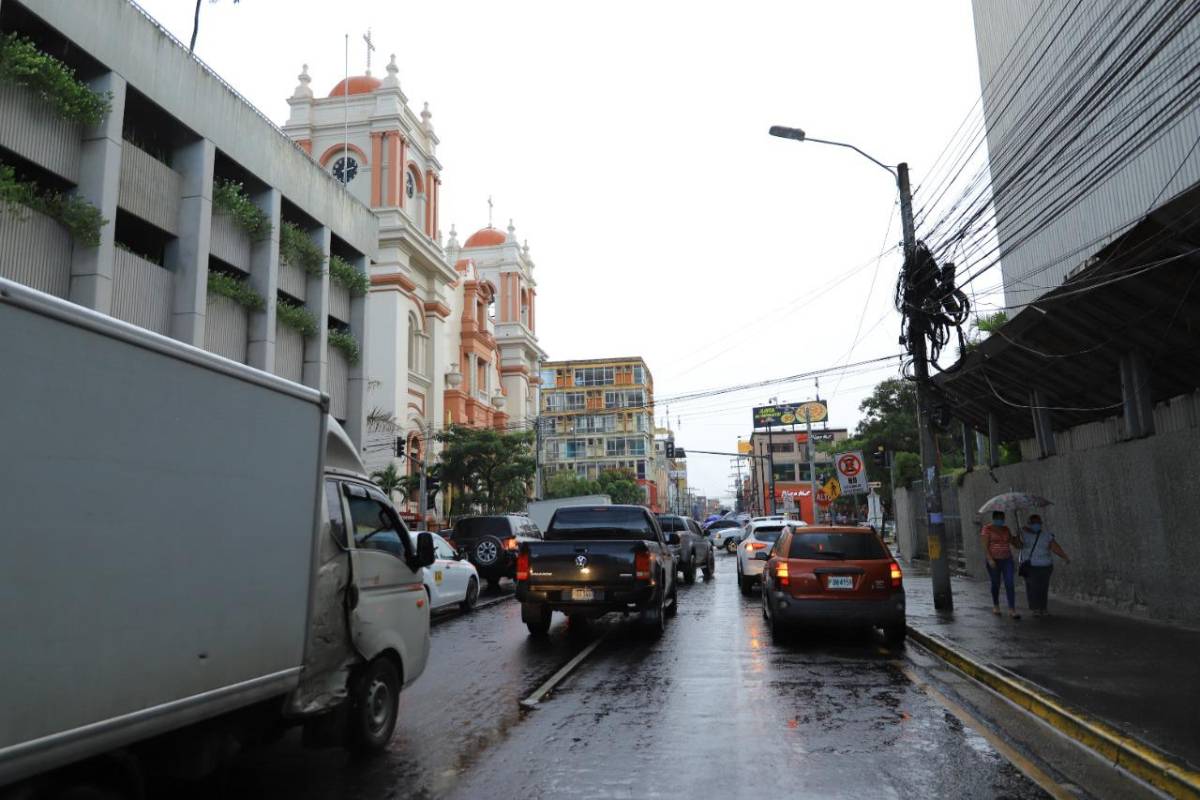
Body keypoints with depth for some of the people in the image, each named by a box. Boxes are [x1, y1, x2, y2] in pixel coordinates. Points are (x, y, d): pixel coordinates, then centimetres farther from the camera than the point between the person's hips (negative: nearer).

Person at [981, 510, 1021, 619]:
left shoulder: (1006, 529, 9)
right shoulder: (987, 529, -7)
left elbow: (1013, 541, 13)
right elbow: (985, 546, -13)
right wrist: (990, 559, -22)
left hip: (1007, 560, 4)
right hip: (993, 560, -4)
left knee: (1009, 584, -8)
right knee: (996, 584, 8)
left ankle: (1012, 610, -10)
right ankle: (996, 606, 29)